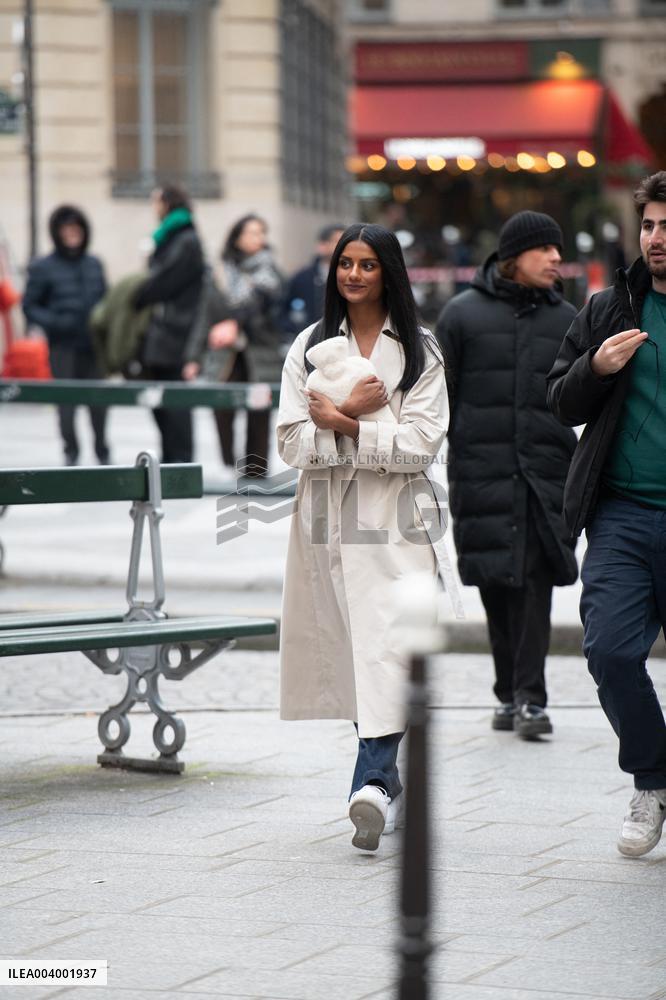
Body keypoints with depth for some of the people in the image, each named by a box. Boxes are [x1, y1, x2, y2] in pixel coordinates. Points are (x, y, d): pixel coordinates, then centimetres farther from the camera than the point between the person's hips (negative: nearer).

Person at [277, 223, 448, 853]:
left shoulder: (419, 350, 5)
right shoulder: (310, 346, 10)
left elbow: (422, 443, -6)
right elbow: (293, 444, 1)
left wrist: (341, 423, -9)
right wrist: (356, 413, -12)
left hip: (394, 518, -3)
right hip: (329, 516, 3)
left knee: (387, 647, -16)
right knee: (348, 648, 7)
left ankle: (370, 783, -26)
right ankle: (386, 780, 21)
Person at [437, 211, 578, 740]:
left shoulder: (565, 319, 12)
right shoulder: (463, 314, 5)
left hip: (546, 473, 1)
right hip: (481, 473, -1)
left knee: (535, 582, -8)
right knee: (496, 583, 1)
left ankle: (530, 699, -8)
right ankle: (510, 693, 15)